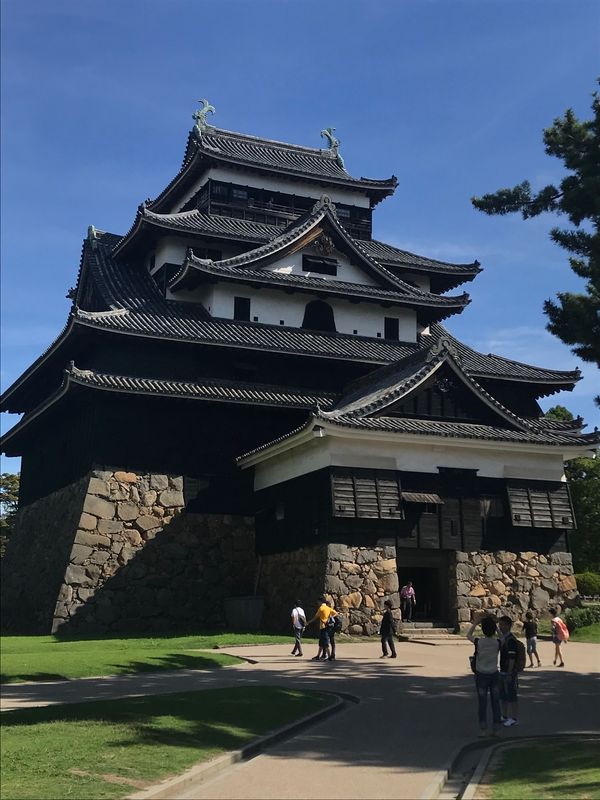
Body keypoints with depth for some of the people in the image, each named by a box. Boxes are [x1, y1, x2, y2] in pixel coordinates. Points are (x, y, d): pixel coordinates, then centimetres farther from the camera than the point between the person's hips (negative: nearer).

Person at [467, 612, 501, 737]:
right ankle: (496, 729, 12)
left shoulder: (478, 642, -15)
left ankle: (483, 729, 4)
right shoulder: (497, 643, -11)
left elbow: (468, 635, 6)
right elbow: (497, 636, 15)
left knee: (482, 703, 4)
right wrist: (492, 623, 11)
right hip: (494, 674, 2)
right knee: (495, 702, 9)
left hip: (481, 675, -2)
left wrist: (475, 623, 11)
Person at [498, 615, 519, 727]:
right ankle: (505, 716, 25)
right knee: (502, 695, 15)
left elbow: (512, 658, -21)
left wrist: (509, 674, -23)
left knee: (511, 696, -1)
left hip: (509, 672, -9)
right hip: (502, 671, 9)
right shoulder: (502, 637, 11)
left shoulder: (511, 639, -18)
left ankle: (513, 719, 6)